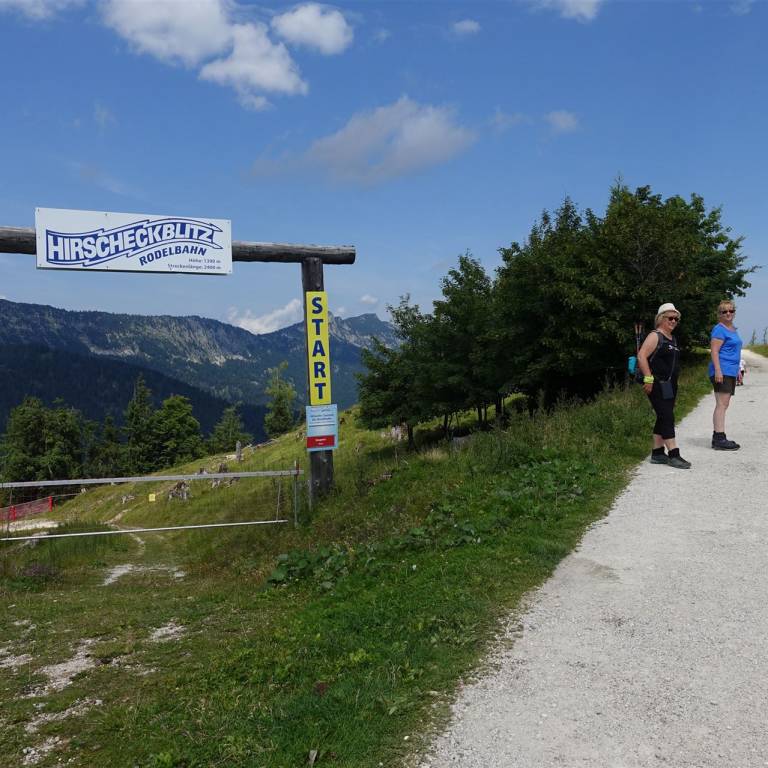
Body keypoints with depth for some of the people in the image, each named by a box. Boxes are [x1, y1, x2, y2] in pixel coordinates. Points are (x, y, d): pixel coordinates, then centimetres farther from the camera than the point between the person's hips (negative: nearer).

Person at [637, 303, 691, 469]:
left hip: (670, 385, 9)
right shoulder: (655, 336, -9)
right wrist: (648, 378, -24)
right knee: (667, 417, -12)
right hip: (657, 385, -9)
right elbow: (641, 356, -19)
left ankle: (657, 453, 17)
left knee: (663, 418, 11)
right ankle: (673, 454, -10)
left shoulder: (673, 339, 18)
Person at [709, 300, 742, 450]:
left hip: (730, 372, 10)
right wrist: (718, 370, -23)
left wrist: (737, 369, 25)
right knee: (721, 404, -13)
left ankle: (717, 437, 14)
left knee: (723, 405, 10)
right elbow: (714, 351, -16)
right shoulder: (719, 329, -9)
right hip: (722, 372, -10)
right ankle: (719, 439, -15)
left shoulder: (733, 329, 20)